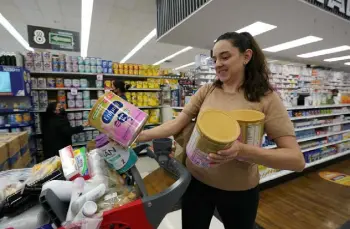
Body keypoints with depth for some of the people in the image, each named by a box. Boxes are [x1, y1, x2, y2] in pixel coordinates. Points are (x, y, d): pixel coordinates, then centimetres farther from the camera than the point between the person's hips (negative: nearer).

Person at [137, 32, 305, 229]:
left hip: (240, 191, -1)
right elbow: (177, 124, -6)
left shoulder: (266, 98, -13)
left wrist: (242, 151, -32)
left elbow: (297, 159, -17)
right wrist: (141, 135, -18)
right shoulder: (206, 92, -4)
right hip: (196, 180, 2)